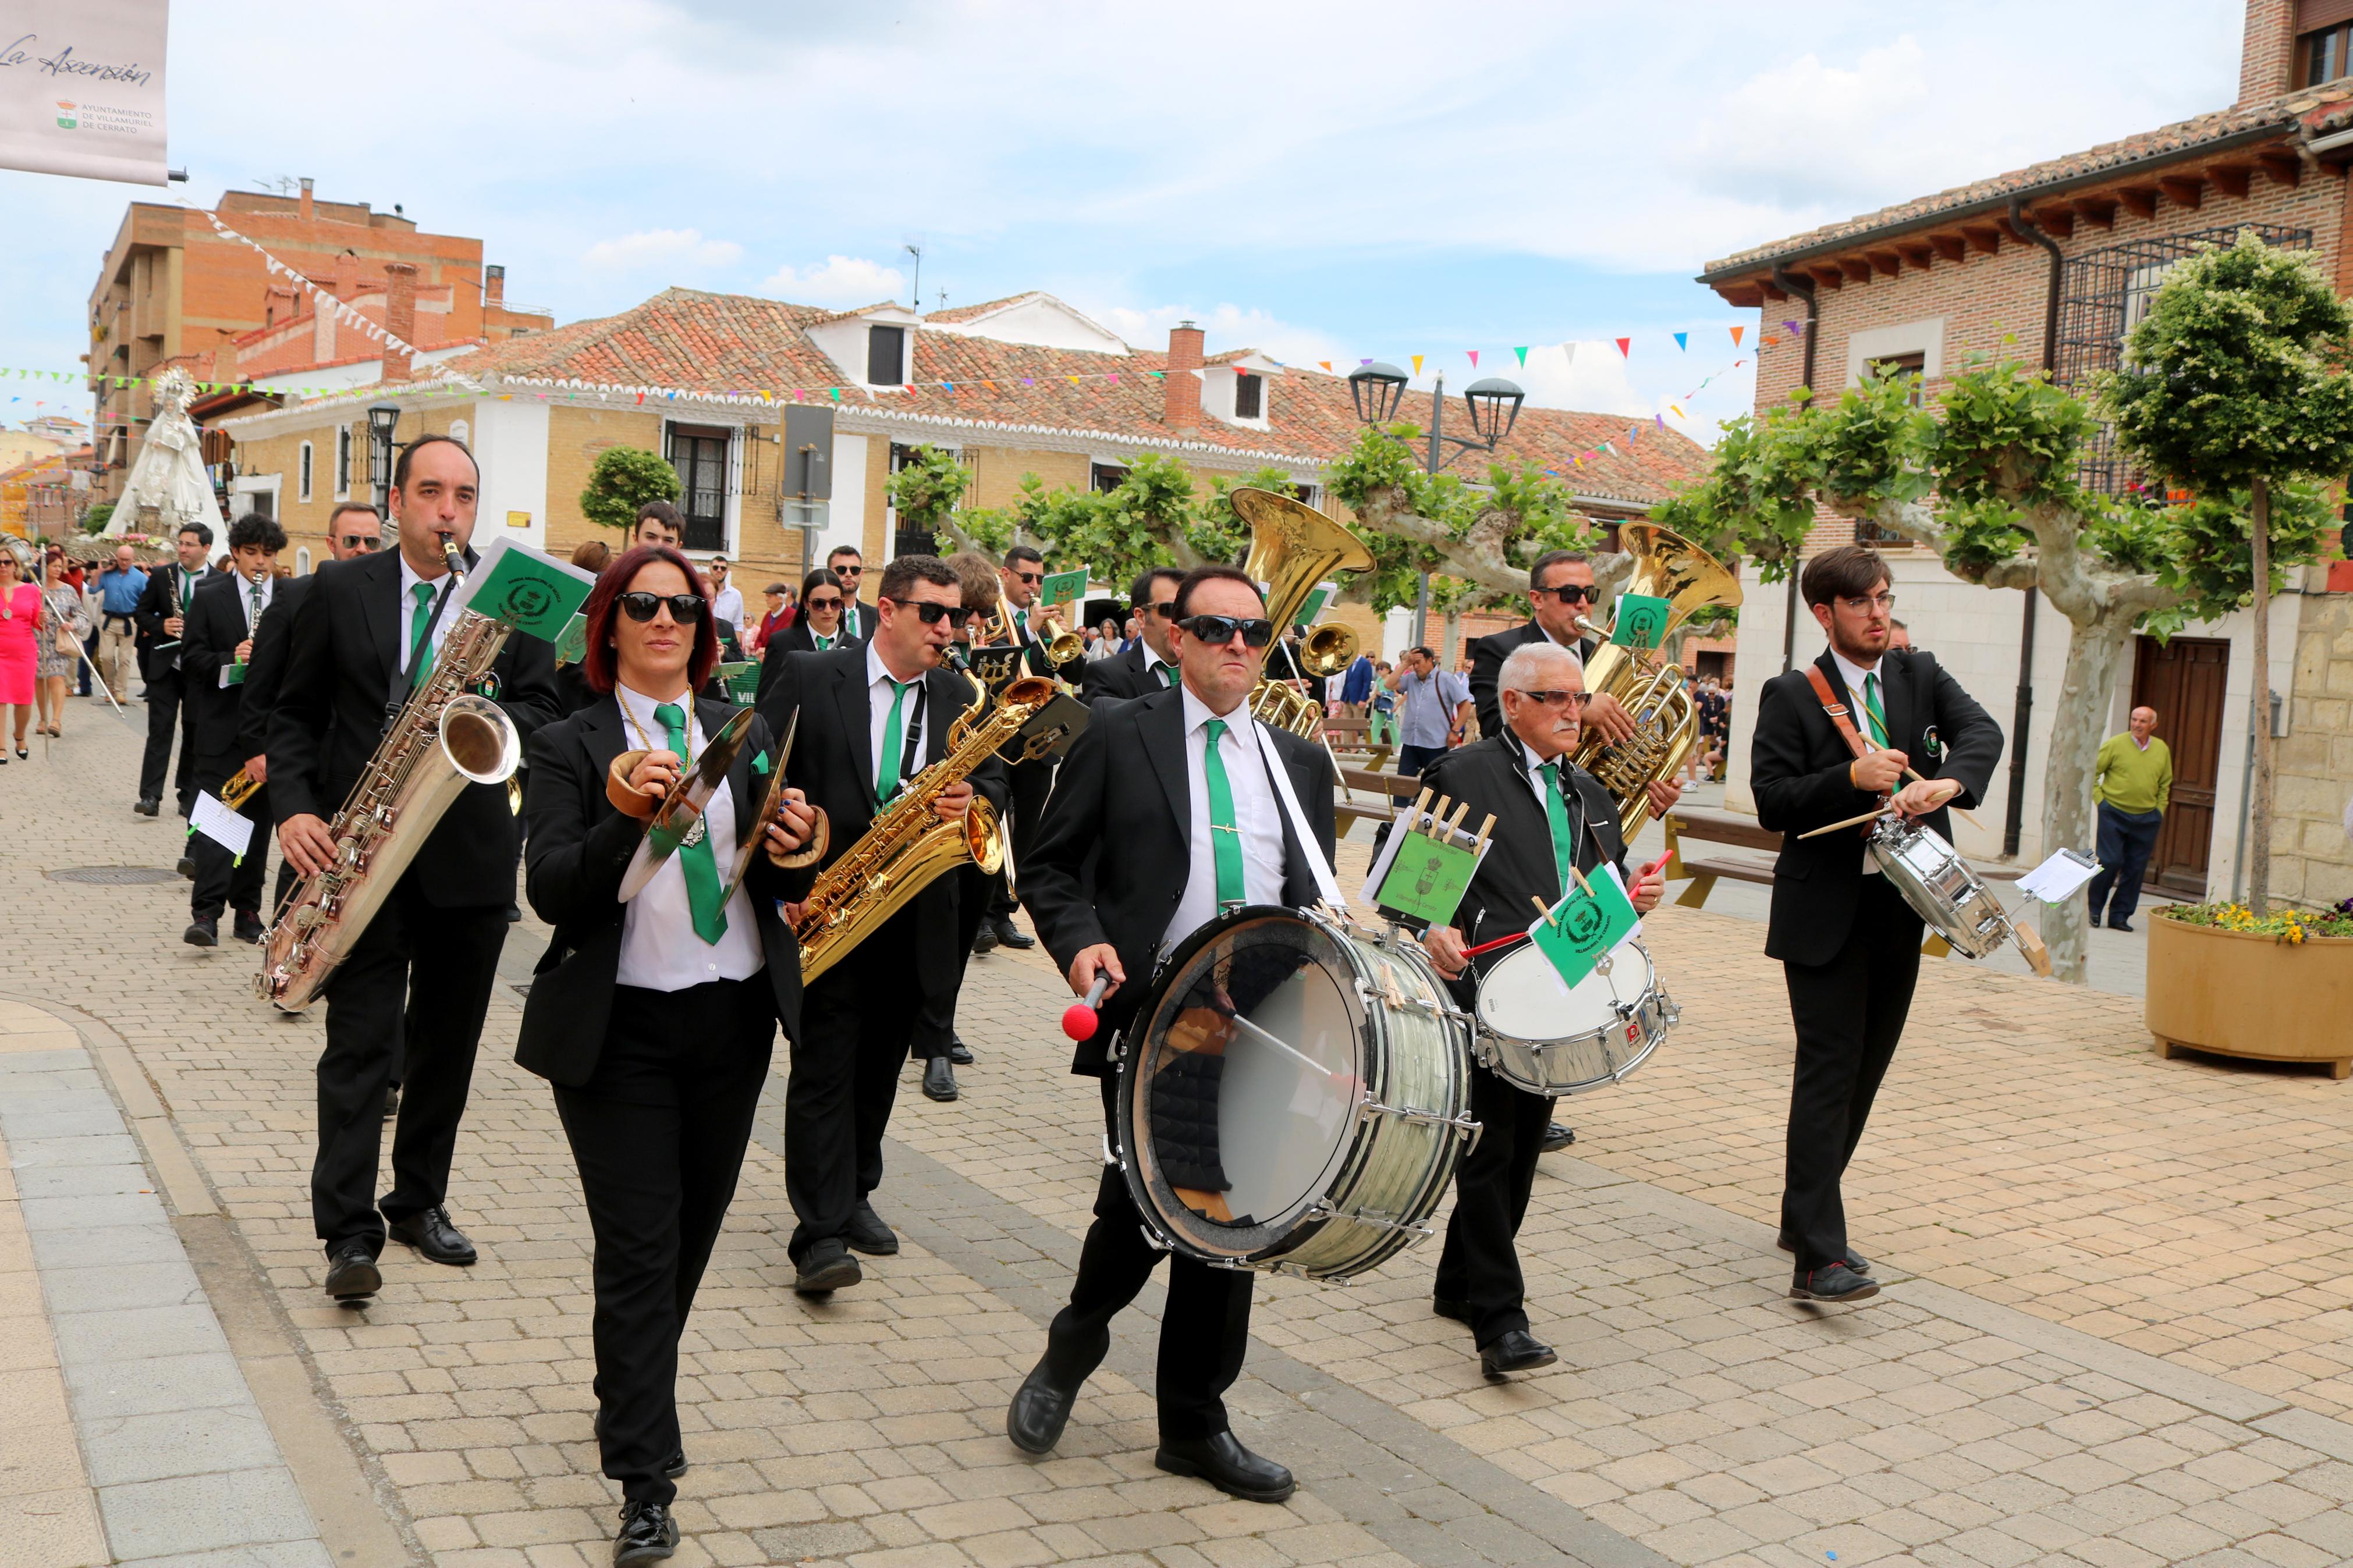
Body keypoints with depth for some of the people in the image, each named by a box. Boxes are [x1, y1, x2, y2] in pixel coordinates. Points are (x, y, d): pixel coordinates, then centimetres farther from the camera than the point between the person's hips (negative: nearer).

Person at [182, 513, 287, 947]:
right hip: (221, 722, -2)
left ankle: (247, 911, 16)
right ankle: (206, 912, -13)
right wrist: (230, 661, -18)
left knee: (259, 819, 8)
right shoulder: (208, 597, 3)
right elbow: (191, 657, -1)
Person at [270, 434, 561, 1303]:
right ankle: (349, 1231, -2)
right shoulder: (339, 590, 3)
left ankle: (419, 1203, 26)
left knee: (448, 1042, 12)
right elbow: (296, 712, 5)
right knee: (360, 1042, -5)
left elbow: (544, 713, 2)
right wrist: (293, 808, -9)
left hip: (471, 855, 2)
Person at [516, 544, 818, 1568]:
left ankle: (631, 1401, 39)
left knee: (692, 1232, 16)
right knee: (639, 1249, -4)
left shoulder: (747, 738, 9)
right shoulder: (569, 747, -3)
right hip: (621, 1031, -4)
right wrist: (625, 818, -30)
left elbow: (783, 889, 8)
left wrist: (791, 851, -15)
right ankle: (645, 1482, 3)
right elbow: (551, 892, -14)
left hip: (735, 1019, 4)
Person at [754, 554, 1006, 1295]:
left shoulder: (958, 696, 9)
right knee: (825, 1062, -7)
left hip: (915, 918, 5)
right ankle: (821, 1232, -8)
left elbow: (993, 777, 12)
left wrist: (971, 798, -11)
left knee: (881, 1062, 15)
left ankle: (855, 1194, 31)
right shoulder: (809, 678, -4)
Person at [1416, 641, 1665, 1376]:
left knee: (1522, 1151, 14)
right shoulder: (1461, 776, -4)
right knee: (1489, 1151, -7)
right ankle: (1499, 1321, -5)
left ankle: (1460, 1285, 29)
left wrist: (1637, 896, 3)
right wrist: (1430, 929, -27)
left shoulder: (1590, 796, 18)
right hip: (1484, 995, -7)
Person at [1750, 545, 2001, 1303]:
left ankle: (1805, 1217, 28)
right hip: (1826, 913, -5)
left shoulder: (1921, 677, 9)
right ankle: (1818, 1257, -13)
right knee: (1829, 1072, -10)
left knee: (1865, 1069, 13)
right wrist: (1853, 776, -24)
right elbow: (1772, 801, -11)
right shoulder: (1792, 696, -4)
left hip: (1902, 907, 5)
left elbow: (1981, 731, -9)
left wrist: (1948, 780, -29)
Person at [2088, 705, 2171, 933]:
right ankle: (2094, 910, 8)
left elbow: (2165, 785, 17)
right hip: (2114, 814, -4)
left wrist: (2159, 811, 9)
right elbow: (2092, 773, 0)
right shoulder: (2115, 744, -4)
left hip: (2146, 819, 4)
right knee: (2110, 862, -8)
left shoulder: (2162, 750, 7)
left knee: (2136, 868, 4)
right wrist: (2100, 799, -6)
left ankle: (2119, 916, 12)